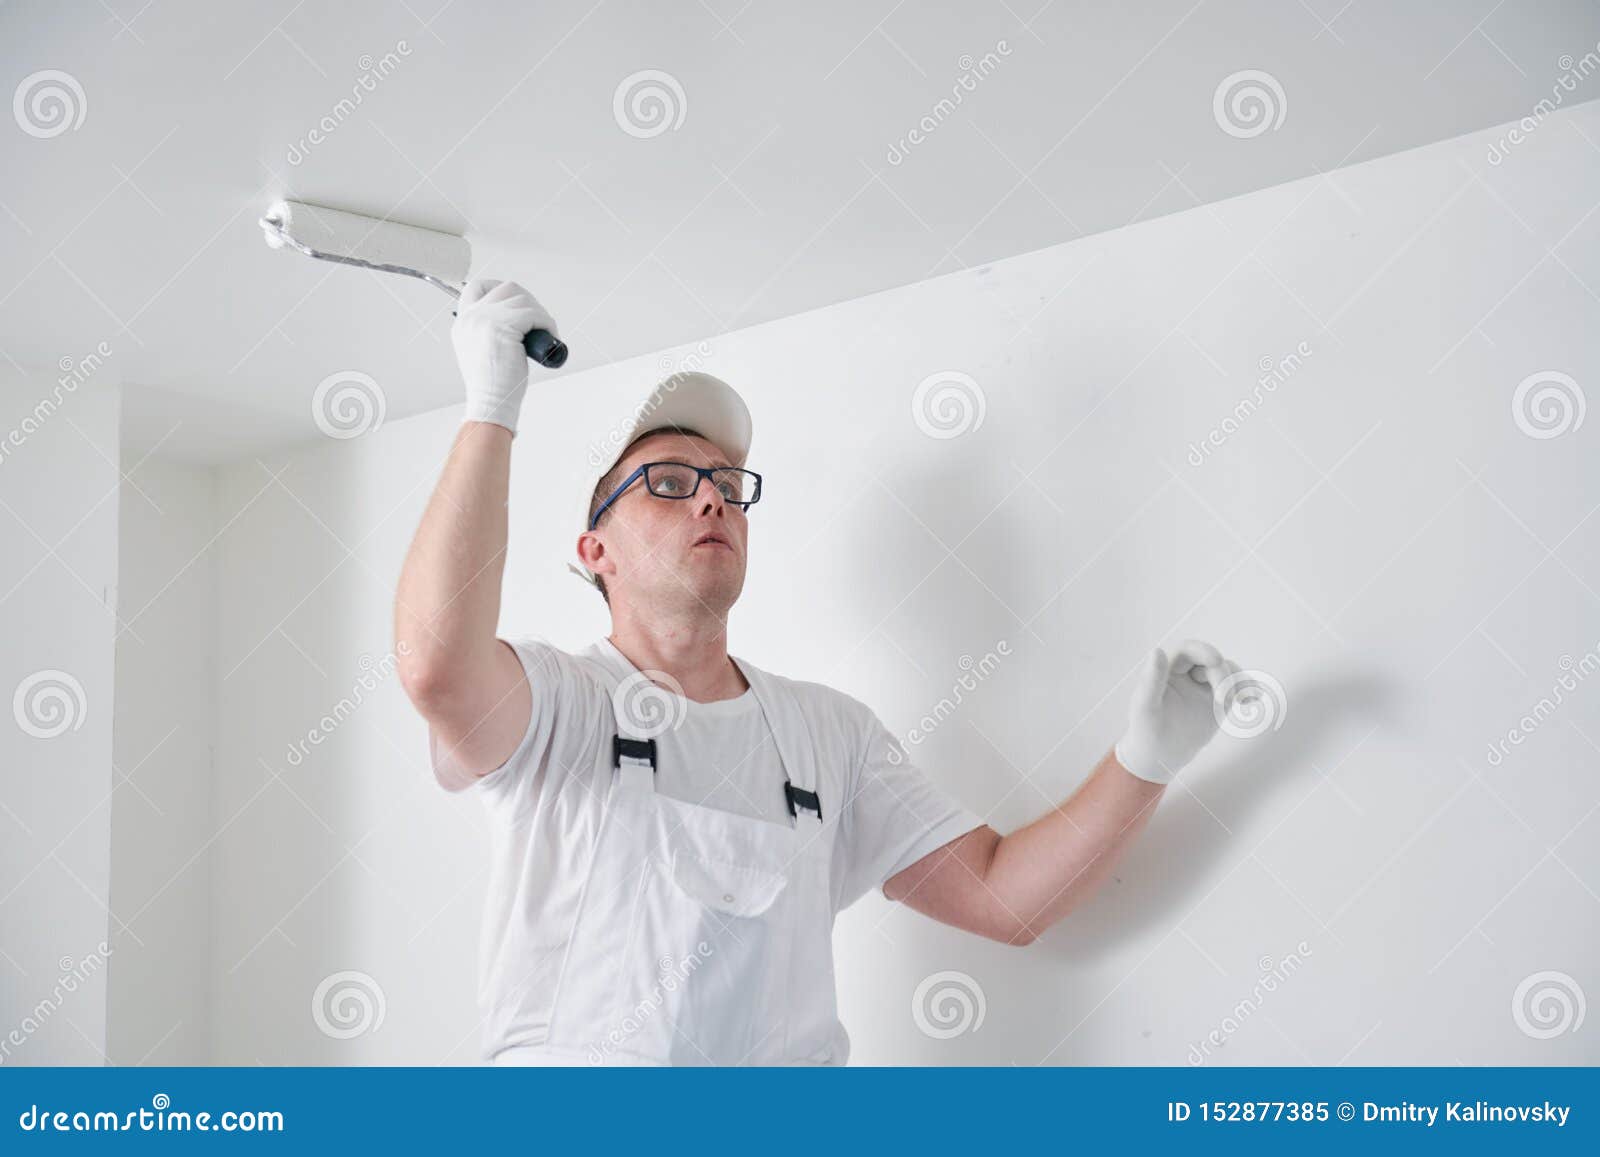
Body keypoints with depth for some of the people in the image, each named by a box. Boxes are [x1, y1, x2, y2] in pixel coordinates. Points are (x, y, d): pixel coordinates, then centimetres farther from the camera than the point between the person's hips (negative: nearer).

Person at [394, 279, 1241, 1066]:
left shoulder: (831, 729, 16)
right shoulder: (553, 701, 4)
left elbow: (1004, 897, 12)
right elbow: (438, 663, -18)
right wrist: (491, 408, -14)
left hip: (793, 1057, 3)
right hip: (571, 1060, -2)